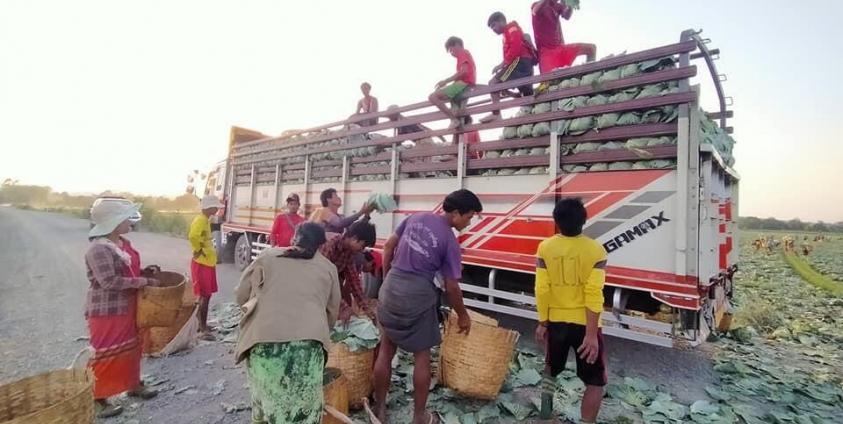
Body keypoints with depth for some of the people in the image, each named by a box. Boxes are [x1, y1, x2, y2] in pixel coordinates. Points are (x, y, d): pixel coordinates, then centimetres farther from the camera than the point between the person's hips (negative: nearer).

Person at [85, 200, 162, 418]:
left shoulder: (124, 243, 5)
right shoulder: (98, 249, -22)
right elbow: (110, 282, -28)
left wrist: (145, 271, 1)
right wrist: (145, 281, -24)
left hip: (128, 308, 9)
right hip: (107, 312, -9)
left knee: (132, 347, 20)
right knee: (106, 354, 4)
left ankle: (134, 385, 36)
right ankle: (97, 399, 21)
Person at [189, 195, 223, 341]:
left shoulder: (205, 220, 12)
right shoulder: (200, 220, -18)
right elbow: (193, 236, -36)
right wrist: (198, 251, -22)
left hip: (208, 263, 10)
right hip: (202, 264, -10)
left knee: (206, 295, 17)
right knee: (205, 296, -4)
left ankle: (201, 324, 30)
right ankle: (203, 330, 4)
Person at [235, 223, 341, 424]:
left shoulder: (267, 256, 17)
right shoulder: (328, 268, 18)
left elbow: (241, 295, 21)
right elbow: (331, 312, 21)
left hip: (264, 340, 1)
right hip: (308, 342, 0)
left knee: (265, 399, 25)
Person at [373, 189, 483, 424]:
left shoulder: (416, 218, 4)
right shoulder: (450, 241, -11)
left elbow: (388, 246, 9)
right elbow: (451, 287, -6)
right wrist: (463, 315, 9)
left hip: (391, 288, 5)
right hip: (418, 296, -5)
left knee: (386, 350, 16)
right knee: (422, 356, 14)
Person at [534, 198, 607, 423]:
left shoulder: (545, 248, -9)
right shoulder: (595, 250, -13)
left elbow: (542, 290, -8)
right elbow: (593, 295, -17)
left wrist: (542, 322, 2)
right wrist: (591, 334, -13)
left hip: (555, 321, 3)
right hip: (584, 323, -3)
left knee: (551, 372, 25)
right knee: (596, 382, 15)